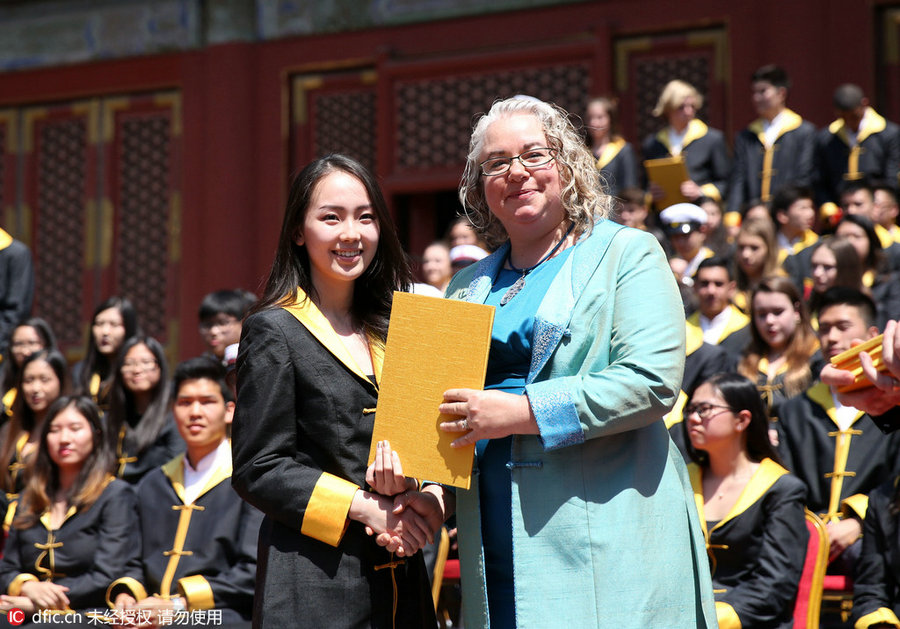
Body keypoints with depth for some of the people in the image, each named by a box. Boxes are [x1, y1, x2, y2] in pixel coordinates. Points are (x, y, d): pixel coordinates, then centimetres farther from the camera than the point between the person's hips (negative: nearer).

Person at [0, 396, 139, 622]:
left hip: (87, 616, -5)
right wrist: (29, 588, -7)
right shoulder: (30, 499, 22)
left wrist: (34, 604, -11)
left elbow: (106, 578, -6)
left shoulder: (115, 495, 4)